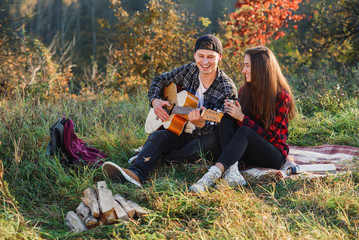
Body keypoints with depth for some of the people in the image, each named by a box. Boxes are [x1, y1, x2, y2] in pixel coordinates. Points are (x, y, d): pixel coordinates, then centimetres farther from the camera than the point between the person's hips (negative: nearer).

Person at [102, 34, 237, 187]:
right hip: (180, 133, 3)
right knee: (158, 136, -26)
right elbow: (159, 81, 16)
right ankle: (135, 173, -54)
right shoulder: (189, 71, 2)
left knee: (215, 140, -37)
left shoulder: (227, 89, -12)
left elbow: (217, 129, -19)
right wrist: (155, 100, -5)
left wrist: (201, 123, -42)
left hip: (203, 138, -3)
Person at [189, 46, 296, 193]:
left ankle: (213, 174, -49)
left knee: (245, 131, -33)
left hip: (274, 156, -5)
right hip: (248, 154, 5)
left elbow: (270, 136, -15)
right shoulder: (245, 90, 5)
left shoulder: (282, 97, -12)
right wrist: (231, 110, -11)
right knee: (226, 119, -18)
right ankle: (232, 170, -36)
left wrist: (242, 117, -19)